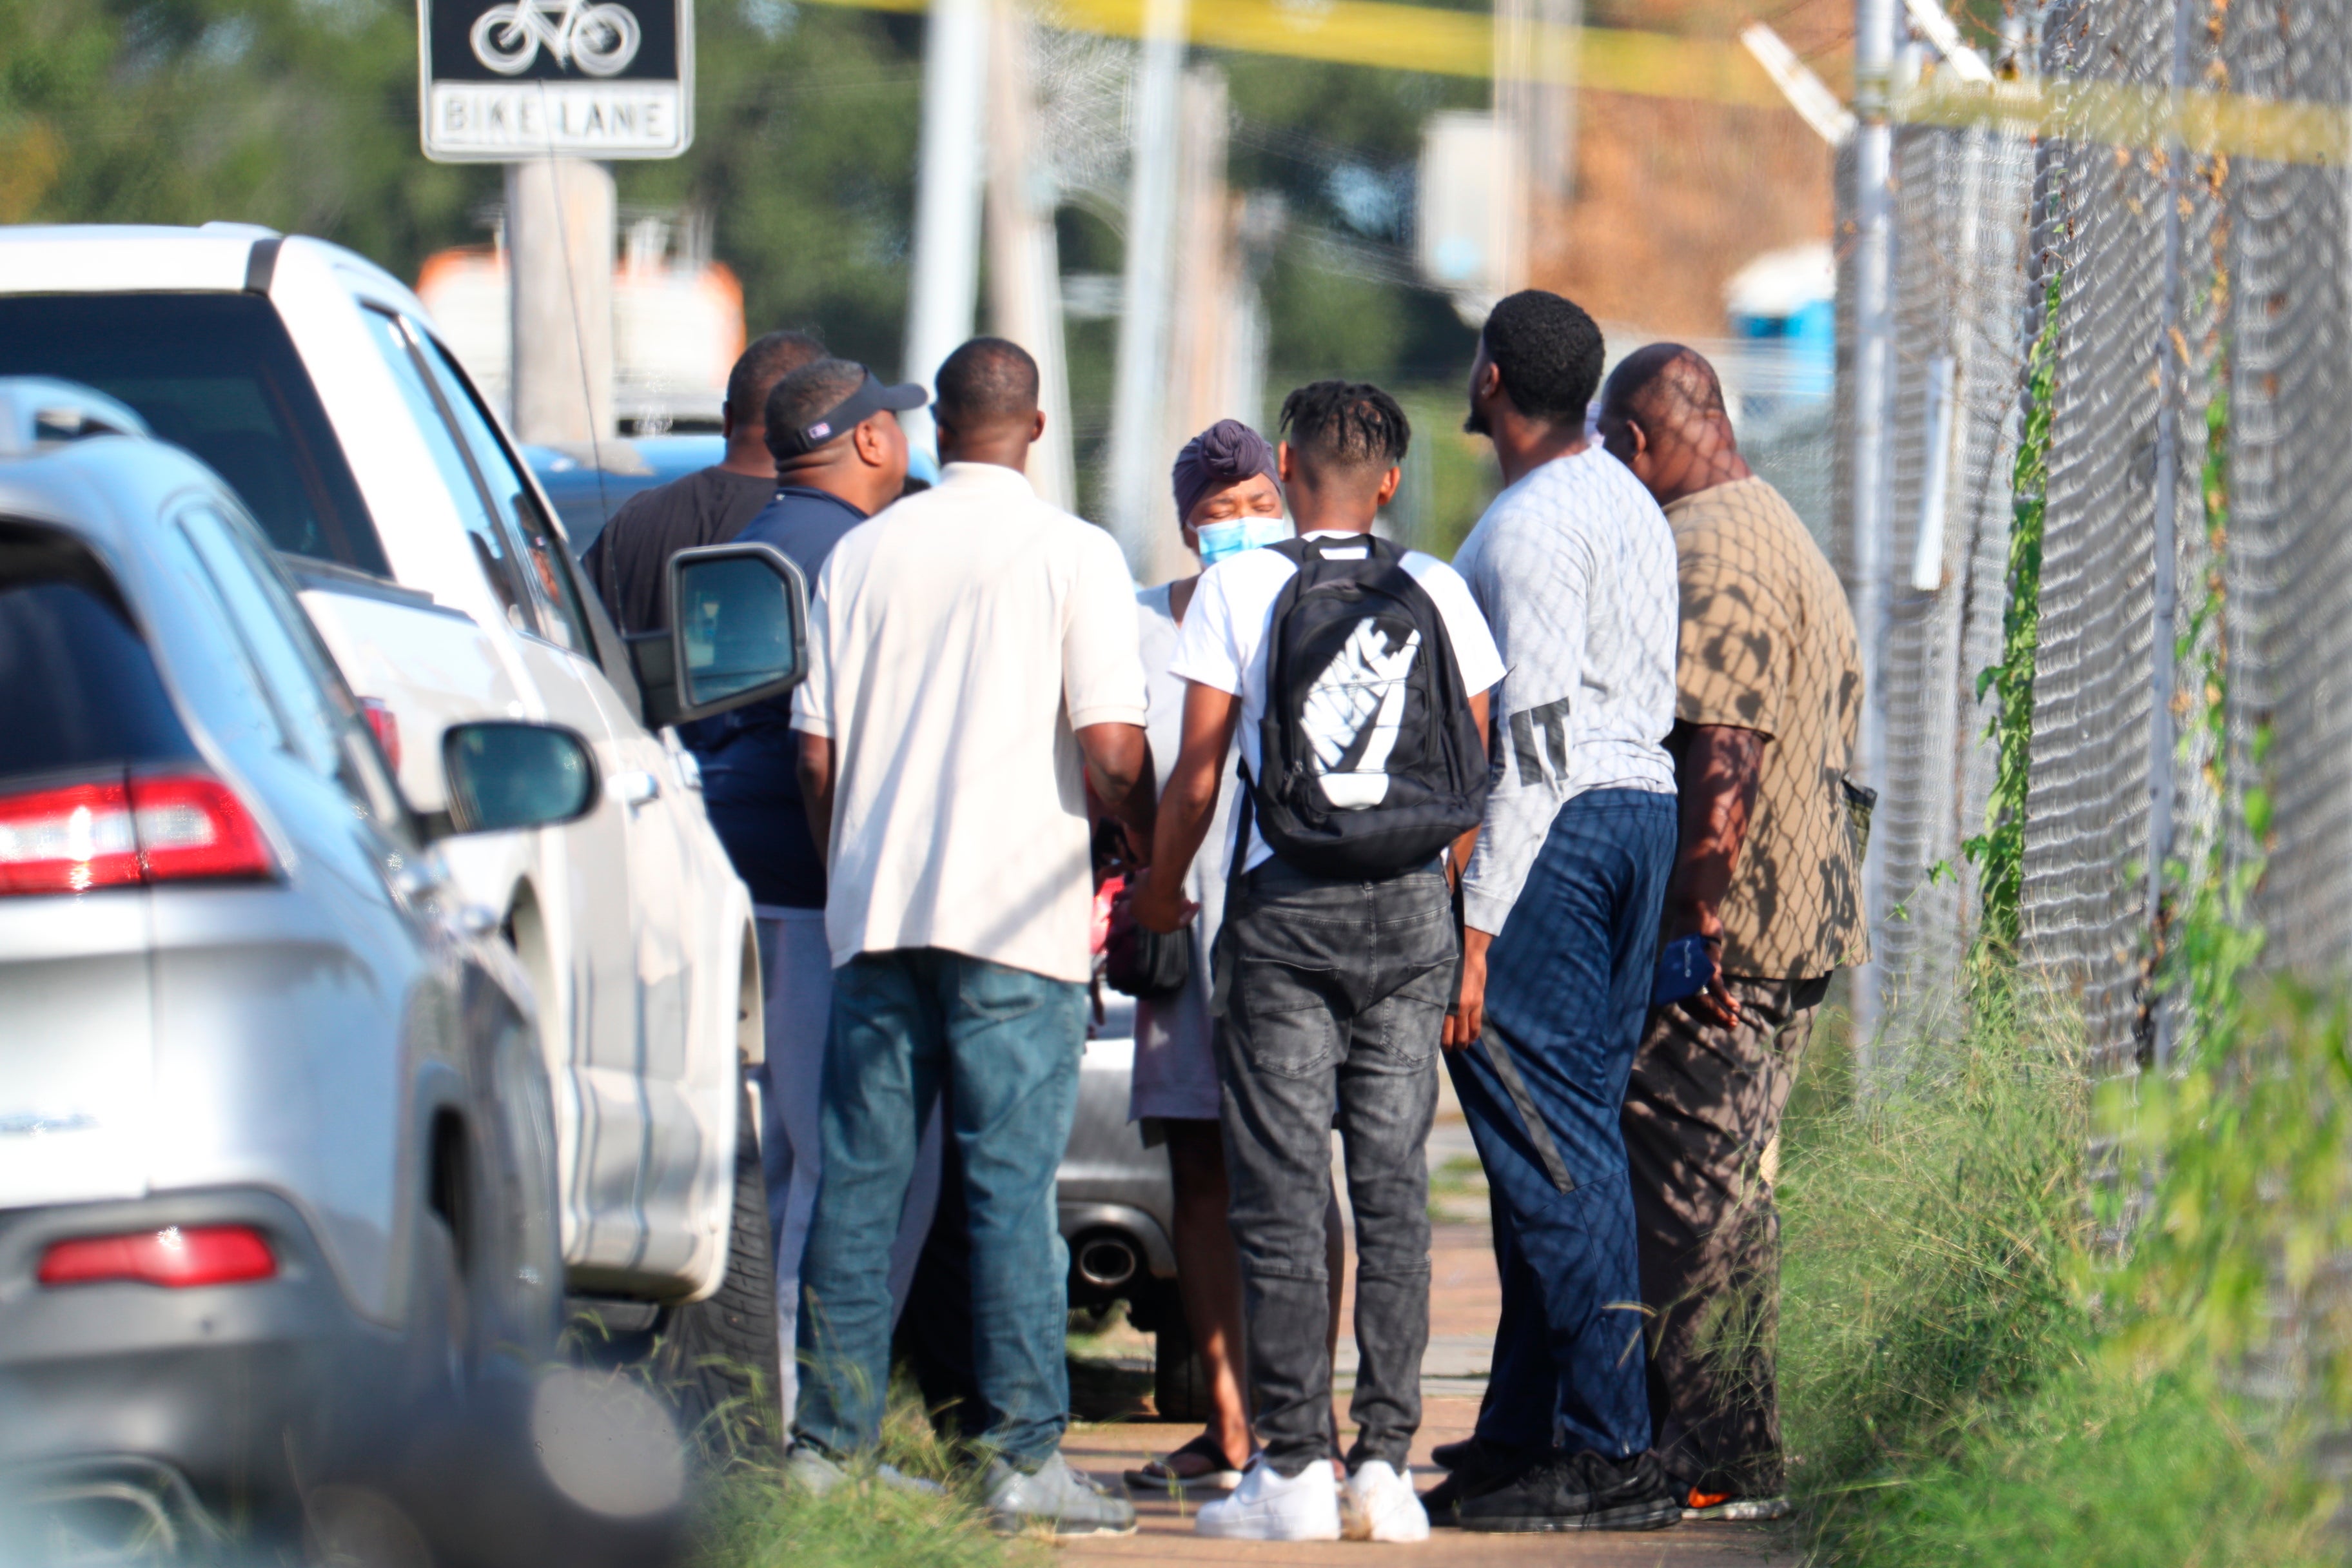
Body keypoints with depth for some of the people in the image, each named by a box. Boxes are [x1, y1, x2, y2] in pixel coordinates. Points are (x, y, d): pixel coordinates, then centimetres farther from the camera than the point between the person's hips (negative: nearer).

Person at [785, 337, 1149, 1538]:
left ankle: (827, 1442, 7)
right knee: (1012, 1184, -4)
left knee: (859, 1182, 7)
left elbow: (816, 754, 9)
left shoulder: (863, 554, 9)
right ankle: (1024, 1458, -5)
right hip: (1014, 918, -4)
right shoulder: (1072, 557, -3)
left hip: (874, 908, 4)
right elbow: (1110, 751, -10)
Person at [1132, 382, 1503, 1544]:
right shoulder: (1438, 592, 6)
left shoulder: (1238, 586, -1)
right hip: (1409, 909, 3)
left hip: (1287, 904, -2)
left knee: (1281, 1189, -1)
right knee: (1394, 1187, 6)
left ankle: (1294, 1469, -5)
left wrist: (1159, 889, 14)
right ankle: (1386, 1461, 2)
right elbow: (1474, 769, 8)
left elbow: (1199, 771, -1)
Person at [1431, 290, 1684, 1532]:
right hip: (1643, 808, 10)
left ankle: (1608, 1454, -12)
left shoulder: (1532, 523, -13)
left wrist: (1480, 921, -20)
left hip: (1553, 826, -10)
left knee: (1549, 1144, -10)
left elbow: (1533, 732, -19)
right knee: (1570, 1136, 11)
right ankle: (1526, 1431, 14)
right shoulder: (1631, 507, 18)